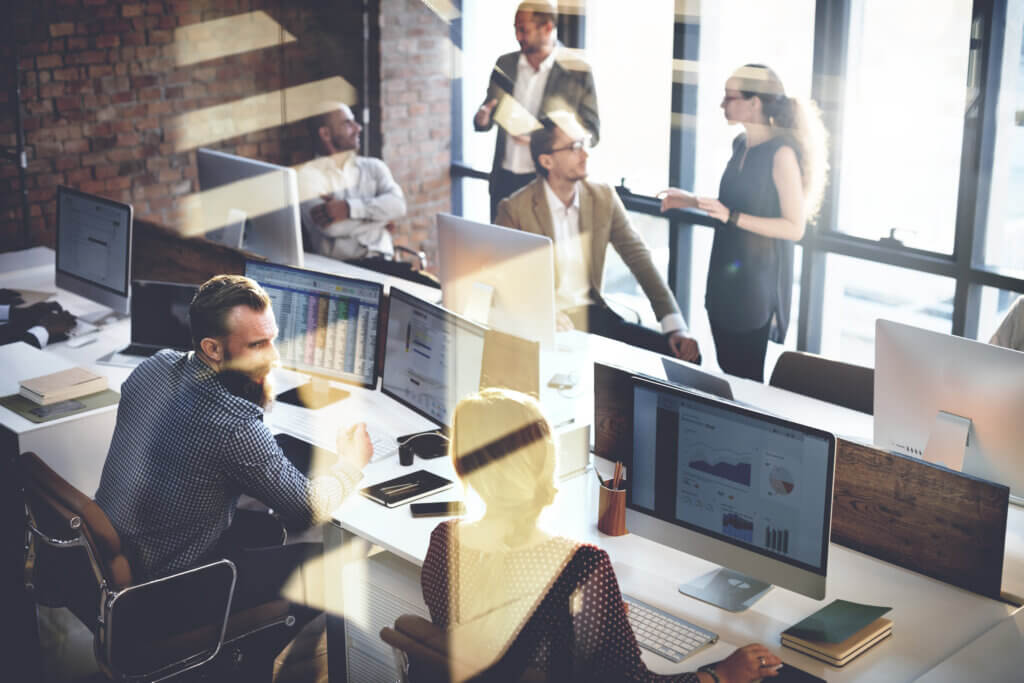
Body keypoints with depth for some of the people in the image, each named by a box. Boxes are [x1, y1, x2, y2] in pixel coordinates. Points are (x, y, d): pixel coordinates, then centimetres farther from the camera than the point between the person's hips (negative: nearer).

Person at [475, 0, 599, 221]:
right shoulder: (505, 64, 8)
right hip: (504, 178, 4)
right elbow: (490, 109, 17)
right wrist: (482, 118, -9)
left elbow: (591, 132, -5)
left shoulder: (577, 72, -6)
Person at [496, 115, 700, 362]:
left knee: (685, 355, -10)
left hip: (594, 315, 4)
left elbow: (639, 258, 1)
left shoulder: (603, 197, 5)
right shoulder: (515, 209, -8)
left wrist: (675, 327, -9)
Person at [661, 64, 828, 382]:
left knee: (746, 377, 3)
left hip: (757, 281, -8)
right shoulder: (741, 145, 7)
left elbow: (794, 228, -20)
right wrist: (691, 201, 12)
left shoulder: (782, 153, -18)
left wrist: (730, 216, -25)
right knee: (726, 373, 16)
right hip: (726, 274, 8)